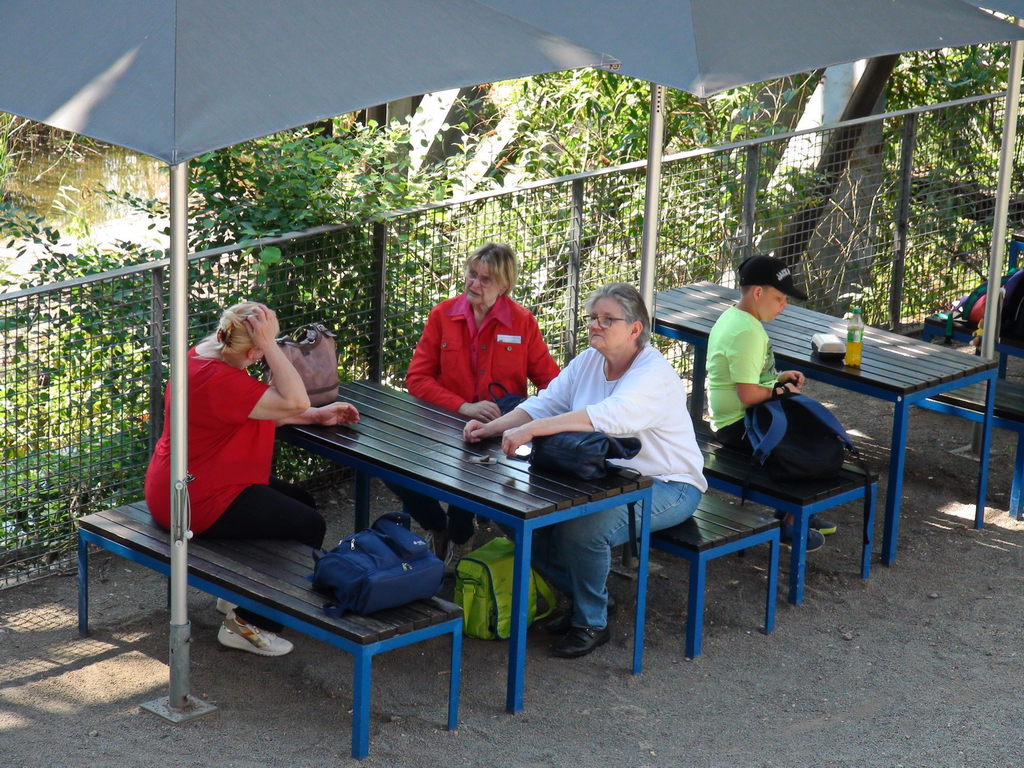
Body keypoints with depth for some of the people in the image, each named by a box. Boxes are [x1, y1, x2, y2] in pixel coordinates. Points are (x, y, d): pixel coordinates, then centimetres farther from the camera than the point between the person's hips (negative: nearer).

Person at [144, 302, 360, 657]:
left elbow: (262, 411, 16)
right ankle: (247, 624, 1)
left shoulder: (201, 355, 6)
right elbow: (294, 402, -32)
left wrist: (319, 415, 12)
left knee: (301, 501, 20)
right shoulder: (220, 382, -29)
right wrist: (269, 345, -30)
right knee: (310, 526, -8)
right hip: (198, 505, -11)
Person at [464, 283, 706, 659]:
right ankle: (582, 598, 12)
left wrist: (531, 429, -45)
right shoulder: (588, 363, 6)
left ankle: (591, 622, -6)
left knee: (583, 527, -30)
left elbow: (608, 416, -39)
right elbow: (545, 403, 2)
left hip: (667, 487, -8)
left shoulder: (655, 375, -22)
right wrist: (492, 427, -16)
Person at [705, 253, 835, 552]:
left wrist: (779, 378, 10)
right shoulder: (748, 332, -25)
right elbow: (749, 394, -28)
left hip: (730, 419, 11)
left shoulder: (733, 318, 10)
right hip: (739, 425, -11)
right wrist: (779, 390, -11)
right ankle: (789, 524, 1)